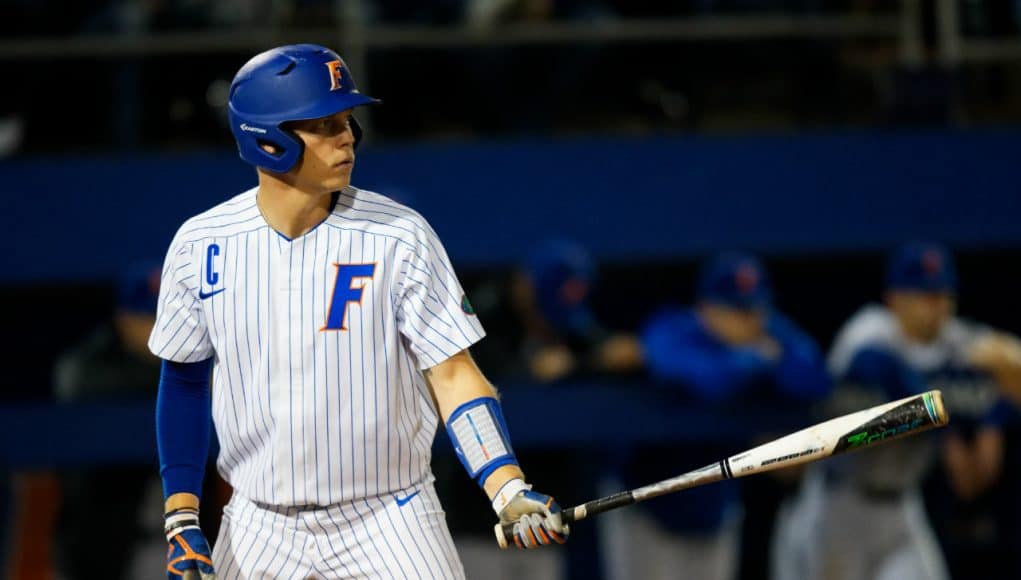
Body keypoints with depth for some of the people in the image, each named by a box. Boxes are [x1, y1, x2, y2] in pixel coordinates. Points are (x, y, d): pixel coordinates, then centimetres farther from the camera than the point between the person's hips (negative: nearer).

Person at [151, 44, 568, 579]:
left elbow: (453, 376, -10)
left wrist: (509, 491, -24)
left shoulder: (400, 237, -9)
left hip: (386, 529, -2)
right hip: (258, 533, 2)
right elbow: (185, 380, 9)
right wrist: (181, 518, 4)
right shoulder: (200, 245, -3)